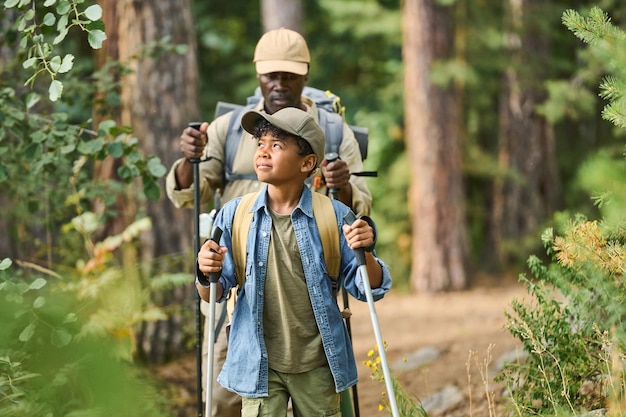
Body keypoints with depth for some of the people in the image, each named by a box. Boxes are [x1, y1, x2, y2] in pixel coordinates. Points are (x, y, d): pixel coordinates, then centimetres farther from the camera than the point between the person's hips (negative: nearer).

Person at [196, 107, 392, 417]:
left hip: (318, 365, 0)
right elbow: (212, 296, 3)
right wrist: (207, 274, -19)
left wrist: (365, 252, -21)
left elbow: (369, 289, -2)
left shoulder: (333, 216, -5)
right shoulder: (234, 215, -2)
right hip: (259, 365, 0)